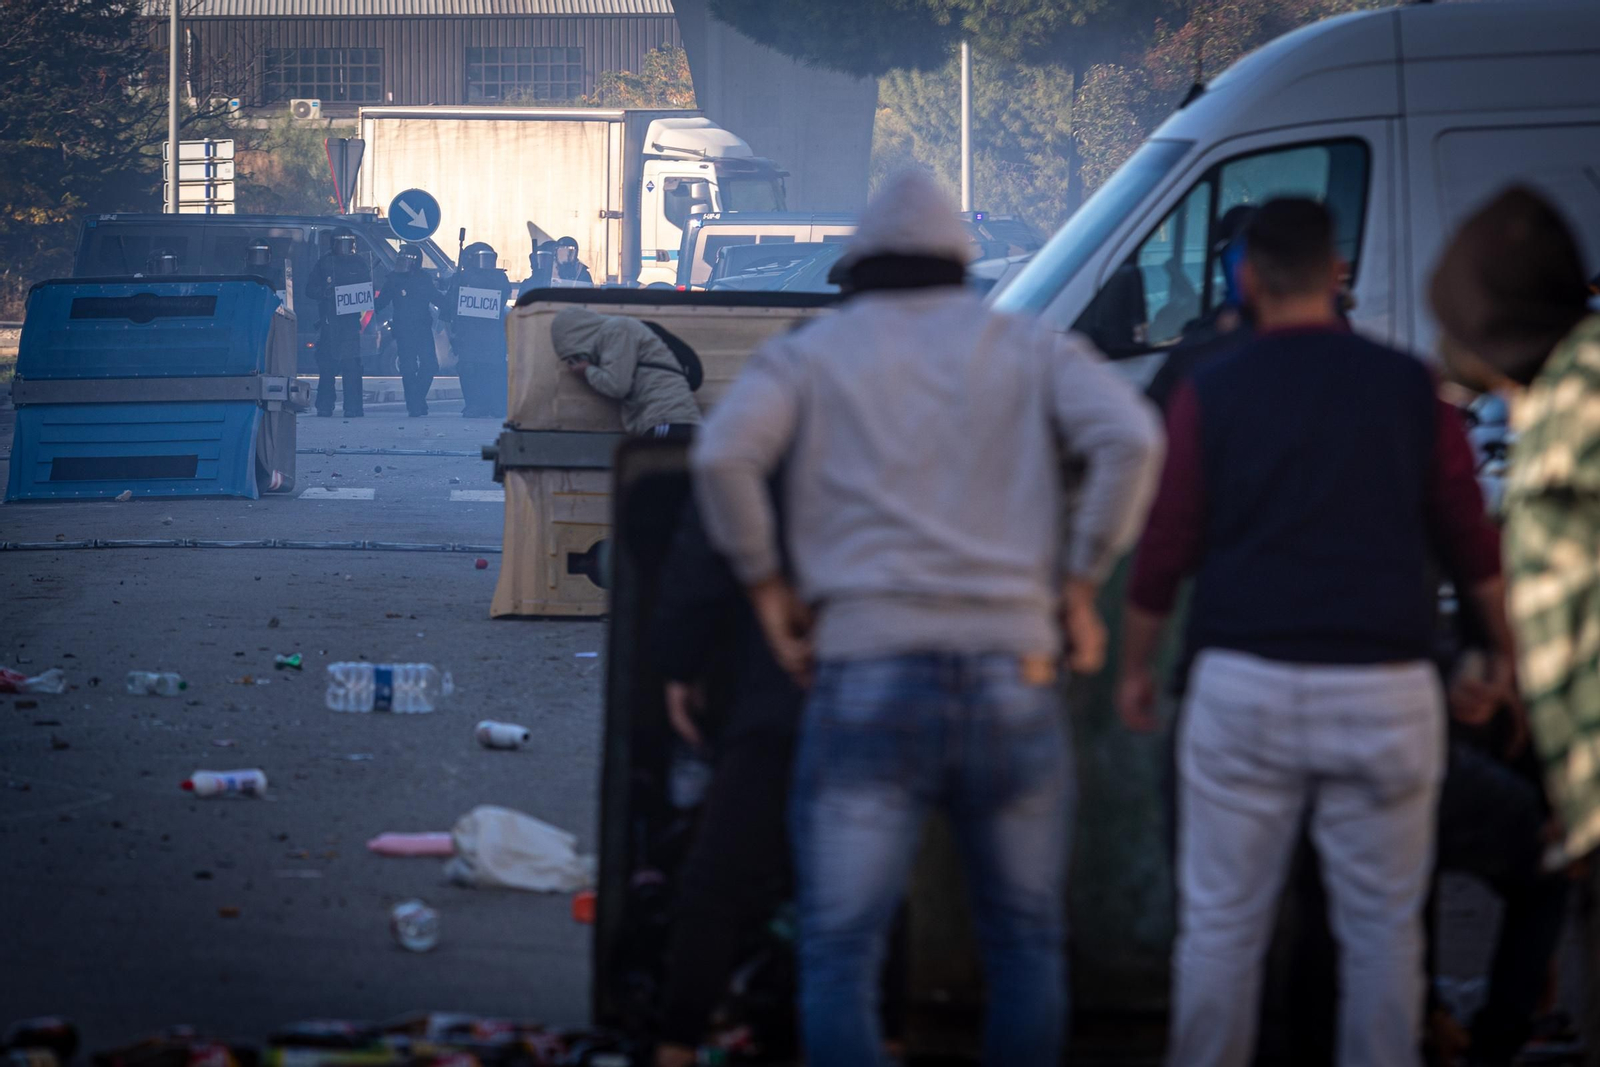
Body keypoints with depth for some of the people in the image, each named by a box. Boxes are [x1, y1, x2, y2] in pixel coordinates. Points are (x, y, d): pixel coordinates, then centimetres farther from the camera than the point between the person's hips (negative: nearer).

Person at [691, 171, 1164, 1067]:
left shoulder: (808, 354, 11)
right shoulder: (1032, 350, 14)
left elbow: (723, 453, -8)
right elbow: (1131, 438, -4)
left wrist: (765, 583, 3)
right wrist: (1081, 583, 3)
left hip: (866, 680, -2)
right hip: (1012, 676, 2)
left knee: (841, 955, -3)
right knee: (1028, 942, 16)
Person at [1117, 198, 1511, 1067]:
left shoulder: (1212, 394, -1)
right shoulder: (1408, 387, 3)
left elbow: (1165, 550, 2)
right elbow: (1472, 545, 9)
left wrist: (1135, 667, 16)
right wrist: (1503, 650, 24)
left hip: (1246, 683, -1)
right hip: (1383, 686, 1)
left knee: (1220, 923, 7)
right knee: (1382, 927, 7)